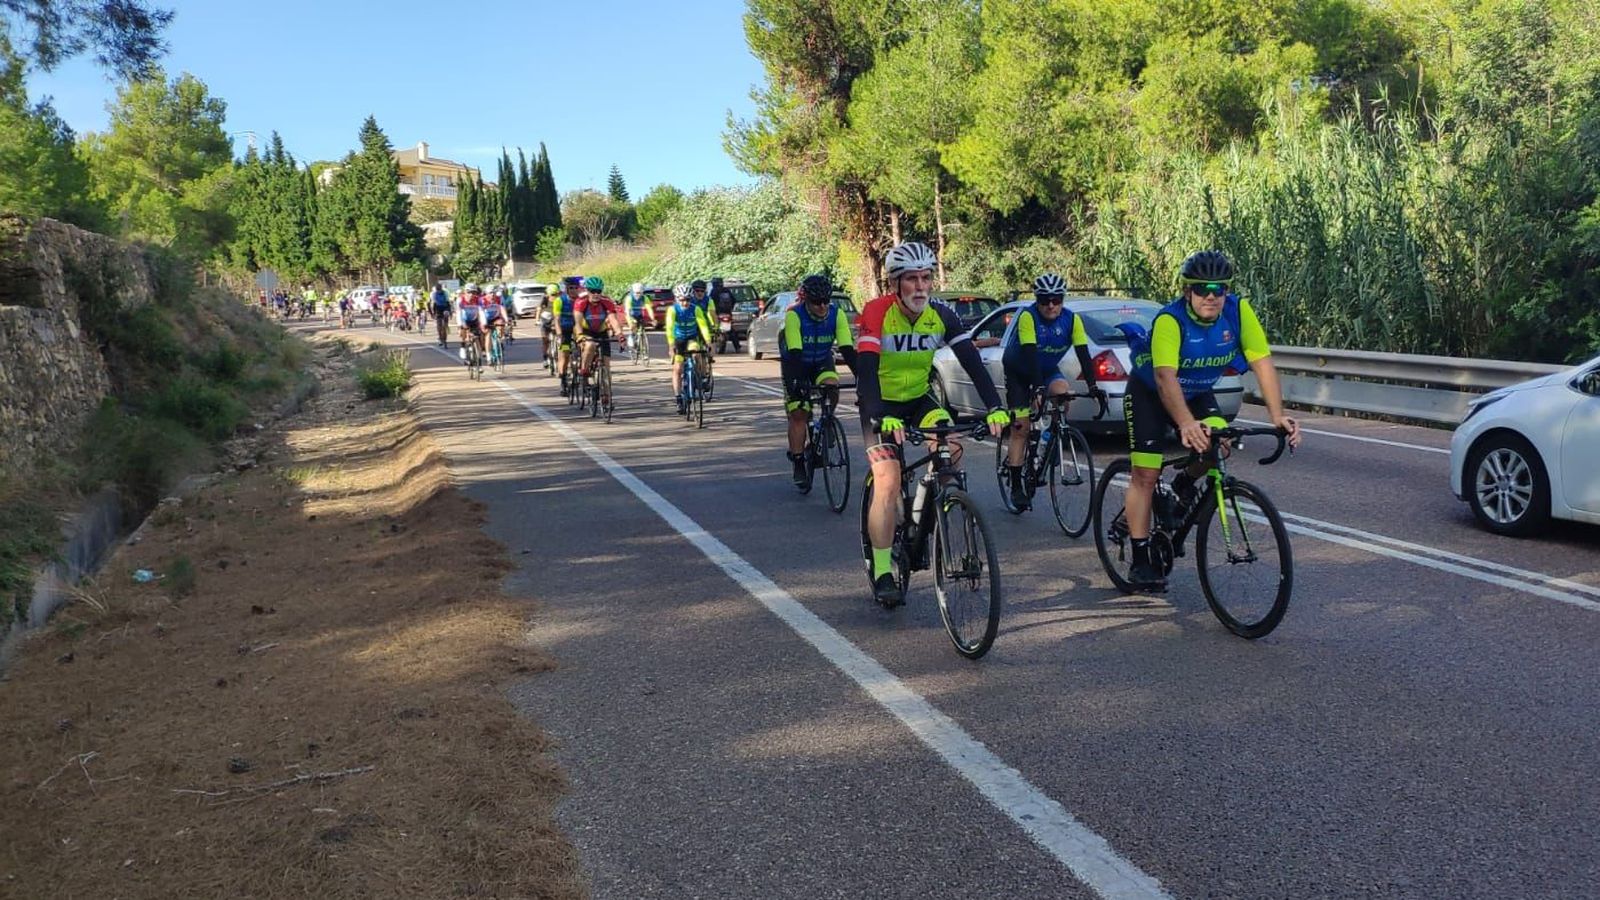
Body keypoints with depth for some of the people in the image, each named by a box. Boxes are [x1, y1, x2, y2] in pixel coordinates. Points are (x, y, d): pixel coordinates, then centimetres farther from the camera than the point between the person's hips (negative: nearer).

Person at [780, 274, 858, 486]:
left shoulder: (836, 314, -21)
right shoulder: (794, 315, -29)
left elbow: (847, 349, -27)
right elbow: (794, 353, -36)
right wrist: (797, 382, -49)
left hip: (822, 361, 2)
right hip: (795, 362, -2)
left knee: (831, 387, -28)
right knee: (798, 412, -9)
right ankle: (798, 463, 3)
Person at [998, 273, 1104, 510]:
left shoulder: (1071, 319, -18)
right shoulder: (1028, 316, -28)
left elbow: (1083, 355, -22)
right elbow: (1030, 354, -37)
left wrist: (1092, 387, -34)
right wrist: (1038, 388, -47)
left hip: (1048, 369, 3)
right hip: (1018, 371, -3)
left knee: (1061, 391, -32)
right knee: (1021, 427, -8)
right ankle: (1016, 486, -1)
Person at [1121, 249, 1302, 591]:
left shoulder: (1239, 311, -21)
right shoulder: (1170, 320, -33)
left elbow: (1262, 362, -24)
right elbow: (1165, 377, -46)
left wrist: (1277, 415, -36)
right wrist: (1187, 425, -60)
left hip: (1197, 394, 4)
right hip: (1148, 393, -4)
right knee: (1146, 474, -10)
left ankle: (1186, 483, 11)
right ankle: (1140, 561, -2)